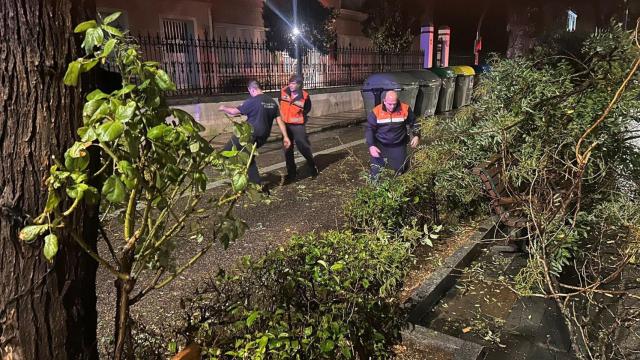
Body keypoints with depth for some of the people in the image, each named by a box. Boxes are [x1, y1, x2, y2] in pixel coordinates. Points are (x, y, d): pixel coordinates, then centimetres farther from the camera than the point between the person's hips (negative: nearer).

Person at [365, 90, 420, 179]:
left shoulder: (405, 109, -11)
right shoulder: (376, 111, -14)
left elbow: (413, 123, 5)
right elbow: (369, 129, -9)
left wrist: (416, 136, -10)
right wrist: (371, 146, -21)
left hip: (398, 145, 1)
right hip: (380, 145, -1)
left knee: (399, 170, 1)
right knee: (376, 172, -6)